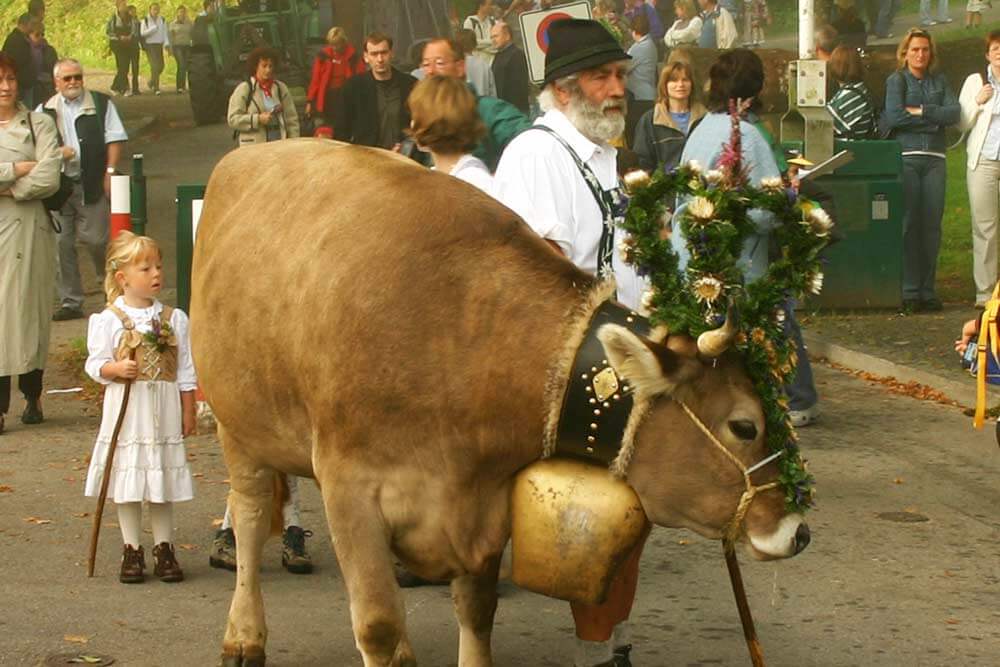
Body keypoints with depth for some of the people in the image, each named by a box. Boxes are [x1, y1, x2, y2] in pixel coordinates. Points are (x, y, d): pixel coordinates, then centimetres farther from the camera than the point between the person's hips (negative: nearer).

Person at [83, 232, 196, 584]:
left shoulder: (174, 319, 3)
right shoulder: (108, 320, -4)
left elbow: (186, 370, 6)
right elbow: (95, 364, -1)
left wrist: (188, 411, 4)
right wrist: (116, 369, -21)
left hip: (163, 410, 2)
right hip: (125, 409, -1)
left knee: (162, 480, 7)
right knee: (127, 481, 4)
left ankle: (164, 548, 16)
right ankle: (132, 550, 14)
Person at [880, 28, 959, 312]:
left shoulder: (939, 81, 17)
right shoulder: (896, 80, 6)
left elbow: (955, 113, 3)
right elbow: (894, 115, -10)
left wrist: (920, 111, -7)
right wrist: (934, 119, -4)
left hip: (934, 158, 4)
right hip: (905, 157, -4)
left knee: (932, 225, 1)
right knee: (909, 224, -7)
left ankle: (927, 289, 6)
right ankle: (910, 291, -3)